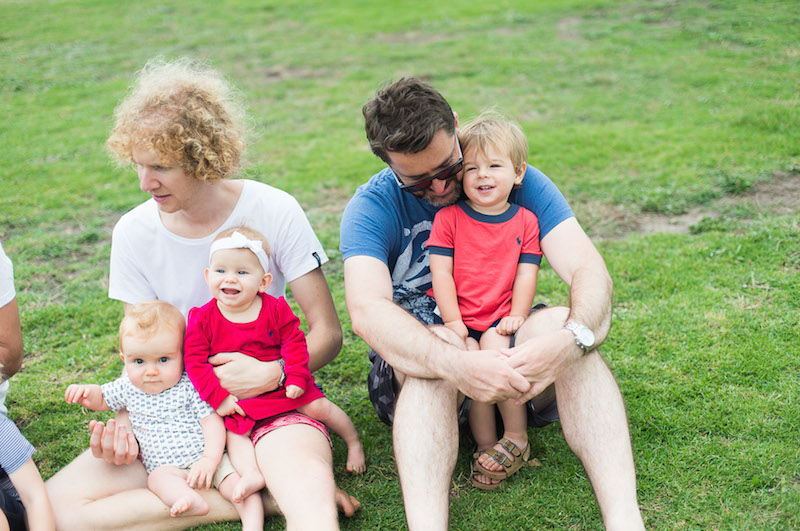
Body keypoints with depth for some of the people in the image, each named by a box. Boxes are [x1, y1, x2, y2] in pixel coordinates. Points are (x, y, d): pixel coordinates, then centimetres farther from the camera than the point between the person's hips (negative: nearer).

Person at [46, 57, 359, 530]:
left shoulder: (272, 211, -9)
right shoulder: (134, 233, -2)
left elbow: (328, 333, -5)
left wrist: (272, 373, -23)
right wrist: (126, 419, -12)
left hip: (272, 397, -6)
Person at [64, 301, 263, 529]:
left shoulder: (190, 386, -6)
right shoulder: (127, 388, 5)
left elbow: (213, 422, -9)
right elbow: (102, 398, 24)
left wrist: (210, 459, -22)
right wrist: (85, 391, 1)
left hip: (206, 459, -1)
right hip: (167, 467, 1)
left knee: (235, 481, -24)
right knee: (158, 477, -32)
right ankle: (191, 500, -53)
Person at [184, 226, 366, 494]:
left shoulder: (276, 309, -9)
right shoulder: (203, 319, -11)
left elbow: (294, 343, -4)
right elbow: (195, 361, -12)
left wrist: (296, 379, -15)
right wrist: (218, 398, -18)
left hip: (281, 386, 0)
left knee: (317, 406, -6)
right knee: (234, 433, -21)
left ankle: (354, 441, 16)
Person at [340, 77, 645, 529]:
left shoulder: (518, 182, -4)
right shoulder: (372, 207, -9)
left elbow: (591, 271, -16)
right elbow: (368, 311, -27)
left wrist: (571, 336, -40)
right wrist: (456, 363, -46)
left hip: (509, 351, 2)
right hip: (420, 359, -1)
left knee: (561, 323, -31)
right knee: (438, 345, -36)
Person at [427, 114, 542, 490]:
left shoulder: (525, 221, 7)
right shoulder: (448, 218, 3)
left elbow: (526, 273, 3)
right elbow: (441, 272, -2)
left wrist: (516, 315, -11)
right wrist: (453, 321, -11)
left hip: (499, 319, 0)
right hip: (458, 319, 0)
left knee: (495, 348, -27)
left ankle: (516, 440, -12)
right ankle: (487, 446, -14)